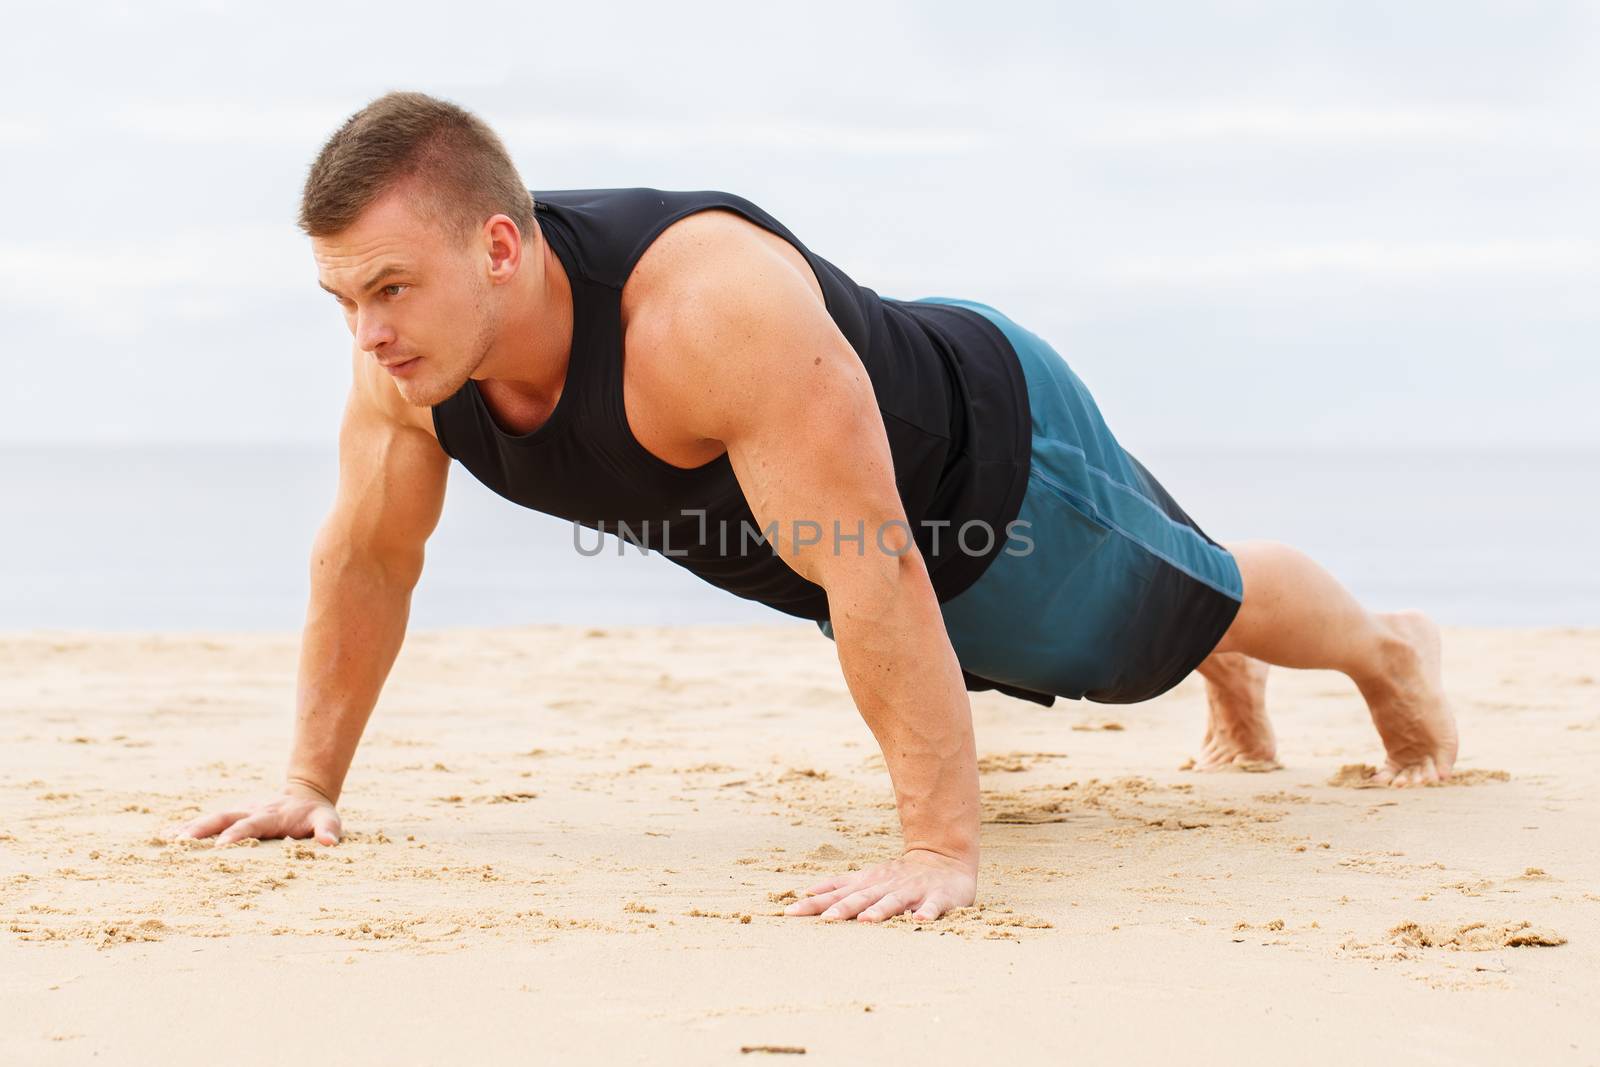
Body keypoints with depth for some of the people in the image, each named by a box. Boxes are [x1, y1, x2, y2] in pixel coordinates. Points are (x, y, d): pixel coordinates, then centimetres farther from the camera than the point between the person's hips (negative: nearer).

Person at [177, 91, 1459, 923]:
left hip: (997, 449, -7)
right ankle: (1235, 690, 70)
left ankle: (1391, 651, 57)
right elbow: (366, 559, -10)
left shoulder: (714, 309, -49)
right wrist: (310, 782, -7)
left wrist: (942, 849, -50)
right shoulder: (409, 349, -26)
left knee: (1195, 601, 23)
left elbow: (874, 572, -49)